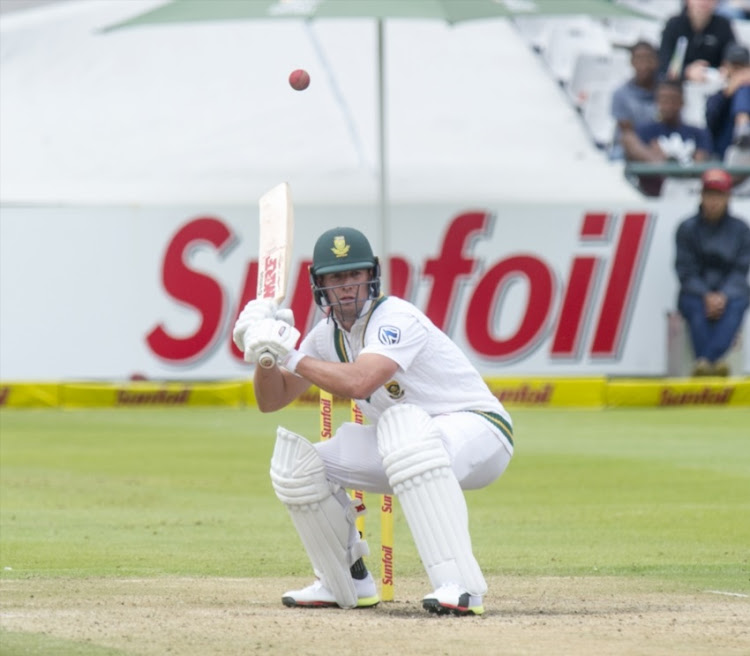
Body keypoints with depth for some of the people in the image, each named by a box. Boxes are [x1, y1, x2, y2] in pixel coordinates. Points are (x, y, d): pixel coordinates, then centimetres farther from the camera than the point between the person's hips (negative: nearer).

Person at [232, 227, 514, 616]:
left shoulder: (396, 319, -21)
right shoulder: (329, 333, 4)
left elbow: (359, 383, -39)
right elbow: (271, 401, 7)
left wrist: (292, 355, -30)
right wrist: (265, 351, -12)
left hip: (477, 430, -8)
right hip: (405, 444, 8)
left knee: (403, 424, -42)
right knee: (295, 462, -3)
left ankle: (460, 586, -47)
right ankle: (346, 583, 14)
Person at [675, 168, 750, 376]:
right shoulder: (688, 228, 5)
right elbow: (686, 271, -1)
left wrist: (723, 296, -17)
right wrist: (706, 296, -18)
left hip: (730, 292, 0)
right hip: (695, 292, 0)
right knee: (698, 309, -35)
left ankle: (705, 361, -56)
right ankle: (709, 363, -53)